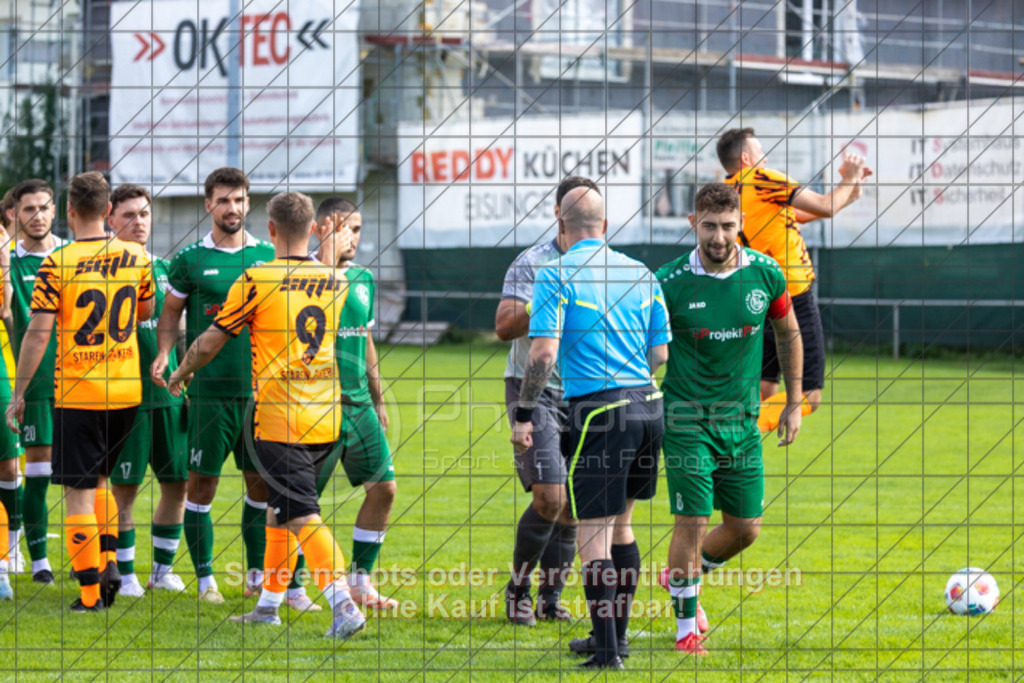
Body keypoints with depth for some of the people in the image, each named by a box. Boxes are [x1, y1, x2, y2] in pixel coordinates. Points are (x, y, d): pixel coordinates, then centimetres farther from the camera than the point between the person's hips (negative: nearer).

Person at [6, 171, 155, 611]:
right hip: (127, 392, 4)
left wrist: (18, 394, -6)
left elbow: (38, 333, -13)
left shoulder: (58, 264, -12)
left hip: (76, 394, -4)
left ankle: (91, 590, -1)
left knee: (79, 492, 1)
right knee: (98, 479, 24)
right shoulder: (136, 257, 1)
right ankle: (107, 561, 14)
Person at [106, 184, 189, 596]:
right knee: (124, 489, -2)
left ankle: (163, 569, 20)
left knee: (177, 482, 7)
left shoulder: (165, 269, 13)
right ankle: (124, 574, 8)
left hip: (168, 392, 6)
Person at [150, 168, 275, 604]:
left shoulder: (268, 255, 7)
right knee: (202, 484, -1)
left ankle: (258, 573, 19)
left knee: (262, 483, 7)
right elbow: (171, 313, 9)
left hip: (260, 388, 3)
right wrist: (163, 353, -7)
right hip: (210, 389, -3)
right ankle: (205, 578, 9)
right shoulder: (190, 260, 0)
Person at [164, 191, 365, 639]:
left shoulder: (257, 280, -8)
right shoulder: (337, 282, 6)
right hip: (326, 420, 6)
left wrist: (180, 374, 18)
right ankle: (269, 605, 27)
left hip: (279, 421, -6)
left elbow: (209, 344, 0)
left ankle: (344, 605, -23)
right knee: (280, 511, 20)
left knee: (302, 517, -9)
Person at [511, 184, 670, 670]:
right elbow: (660, 354, 12)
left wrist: (523, 415, -6)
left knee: (593, 533, -3)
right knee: (620, 523, 20)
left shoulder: (556, 275, -5)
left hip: (598, 410, -6)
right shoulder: (642, 274, 11)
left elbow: (543, 353, -13)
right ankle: (615, 634, 27)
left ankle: (607, 650, -6)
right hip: (647, 406, 6)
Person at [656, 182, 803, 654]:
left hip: (742, 420, 4)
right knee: (692, 521, -9)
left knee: (745, 528, 6)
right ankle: (686, 626, 8)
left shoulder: (765, 274, -5)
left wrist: (795, 403, 11)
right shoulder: (670, 283, -13)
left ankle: (684, 577, 35)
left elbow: (788, 333, 11)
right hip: (686, 419, -4)